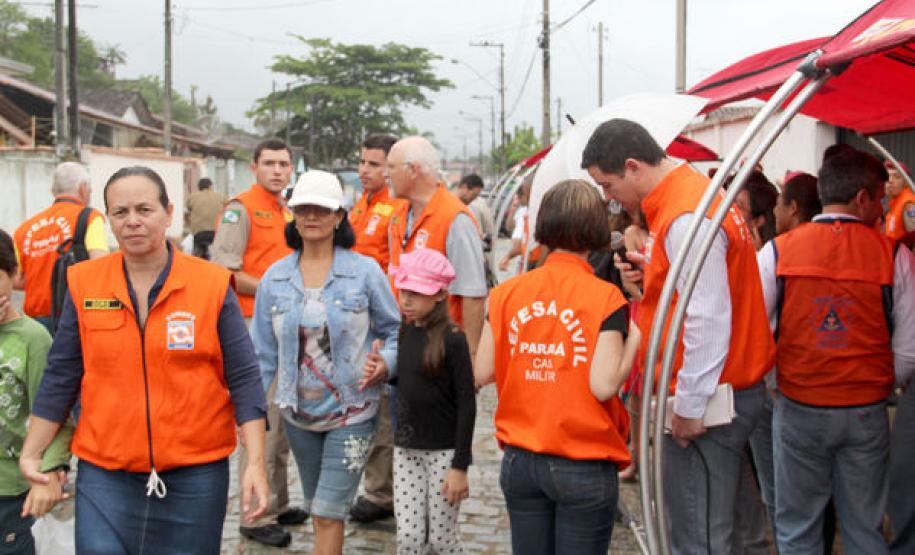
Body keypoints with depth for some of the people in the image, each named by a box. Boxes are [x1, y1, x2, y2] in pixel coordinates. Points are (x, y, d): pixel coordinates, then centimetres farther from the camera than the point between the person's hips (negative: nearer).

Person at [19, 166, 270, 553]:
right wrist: (31, 453, 6)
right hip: (104, 475, 1)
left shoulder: (212, 284, -4)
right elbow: (61, 377, 8)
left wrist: (255, 463, -8)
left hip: (195, 473, -1)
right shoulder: (83, 284, 1)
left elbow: (243, 379, -2)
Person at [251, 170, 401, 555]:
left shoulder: (365, 271, -8)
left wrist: (386, 364, -21)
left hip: (351, 411, -4)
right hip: (298, 411, 4)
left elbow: (394, 329, 0)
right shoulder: (275, 277, 2)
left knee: (328, 513, -7)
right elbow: (262, 351, 5)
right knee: (317, 510, 17)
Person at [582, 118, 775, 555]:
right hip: (729, 388, 10)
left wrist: (689, 406, -17)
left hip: (707, 401, -10)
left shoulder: (686, 217, -20)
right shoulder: (695, 192, 12)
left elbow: (709, 323, -23)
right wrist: (653, 273, 6)